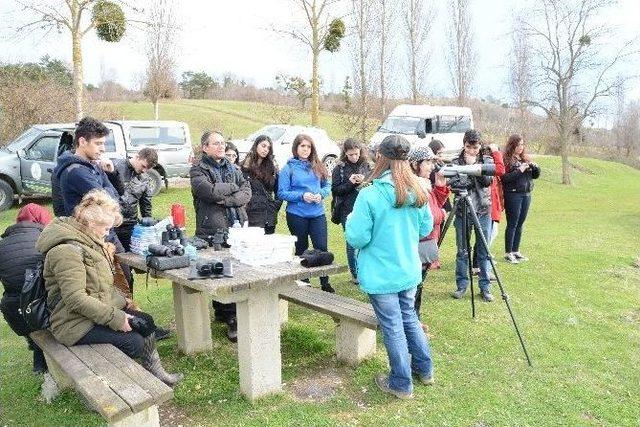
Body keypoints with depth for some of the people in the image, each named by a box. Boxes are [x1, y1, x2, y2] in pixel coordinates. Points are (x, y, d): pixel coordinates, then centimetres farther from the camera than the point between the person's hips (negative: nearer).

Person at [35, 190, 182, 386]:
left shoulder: (87, 241, 10)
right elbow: (75, 299, -29)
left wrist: (121, 300, 8)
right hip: (76, 323, -10)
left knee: (146, 322, 4)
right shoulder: (67, 250, -24)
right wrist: (115, 318, -26)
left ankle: (156, 373, 13)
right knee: (134, 342, -19)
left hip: (97, 310, 10)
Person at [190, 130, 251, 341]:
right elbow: (210, 191, -17)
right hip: (212, 231, -4)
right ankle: (232, 319, 2)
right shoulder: (198, 171, 2)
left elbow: (247, 193, 5)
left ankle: (224, 314, 13)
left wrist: (227, 199, -11)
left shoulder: (233, 168, 18)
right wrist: (233, 187, -2)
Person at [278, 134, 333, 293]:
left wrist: (321, 194, -10)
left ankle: (325, 283, 11)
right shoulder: (288, 168, -3)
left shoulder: (318, 166, 7)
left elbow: (327, 185, 11)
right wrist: (302, 196, -18)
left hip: (317, 213, 2)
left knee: (321, 247, -2)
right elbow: (282, 193, -7)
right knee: (301, 249, 11)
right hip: (297, 215, -2)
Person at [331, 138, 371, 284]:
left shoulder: (366, 165, 6)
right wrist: (350, 183, -15)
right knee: (352, 242, 6)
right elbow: (335, 189, -2)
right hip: (348, 211, -1)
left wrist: (364, 181, -13)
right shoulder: (339, 169, 0)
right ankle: (355, 273, 19)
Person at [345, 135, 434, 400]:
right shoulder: (418, 192, -3)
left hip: (380, 275, -5)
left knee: (393, 327, 8)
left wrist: (351, 220, 2)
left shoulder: (370, 194, -20)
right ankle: (424, 369, 39)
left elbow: (357, 238, -17)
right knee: (409, 318, 24)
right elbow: (425, 229, 9)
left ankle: (401, 384, 24)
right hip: (409, 271, 6)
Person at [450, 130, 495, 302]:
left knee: (484, 251, 5)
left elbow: (488, 180, -10)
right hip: (462, 211, 0)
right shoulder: (456, 161, 4)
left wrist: (473, 164, -12)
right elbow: (452, 183, -10)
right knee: (462, 250, 5)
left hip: (483, 212, 0)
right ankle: (461, 285, 17)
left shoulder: (487, 160, 6)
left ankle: (485, 287, 15)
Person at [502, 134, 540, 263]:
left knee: (520, 224, 11)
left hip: (526, 195, 6)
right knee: (512, 224, -2)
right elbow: (505, 178, -18)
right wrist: (520, 170, -19)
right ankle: (508, 253, 6)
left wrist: (534, 166, -4)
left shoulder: (525, 158, 13)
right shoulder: (506, 160, -8)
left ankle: (516, 251, 20)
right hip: (513, 195, -6)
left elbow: (536, 175, 15)